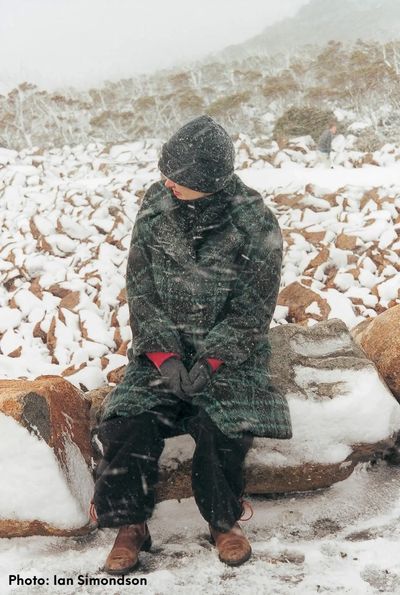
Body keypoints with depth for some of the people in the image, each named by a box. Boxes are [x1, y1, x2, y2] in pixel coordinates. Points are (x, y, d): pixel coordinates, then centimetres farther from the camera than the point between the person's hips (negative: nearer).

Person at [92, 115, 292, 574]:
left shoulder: (255, 225, -15)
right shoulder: (155, 208, -6)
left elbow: (252, 310, -10)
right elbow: (141, 289, -4)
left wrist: (210, 362, -20)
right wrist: (164, 355, -15)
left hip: (228, 348, -2)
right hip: (163, 344, 3)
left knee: (222, 427, -25)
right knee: (130, 420, -20)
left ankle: (223, 520, 3)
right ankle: (130, 525, 1)